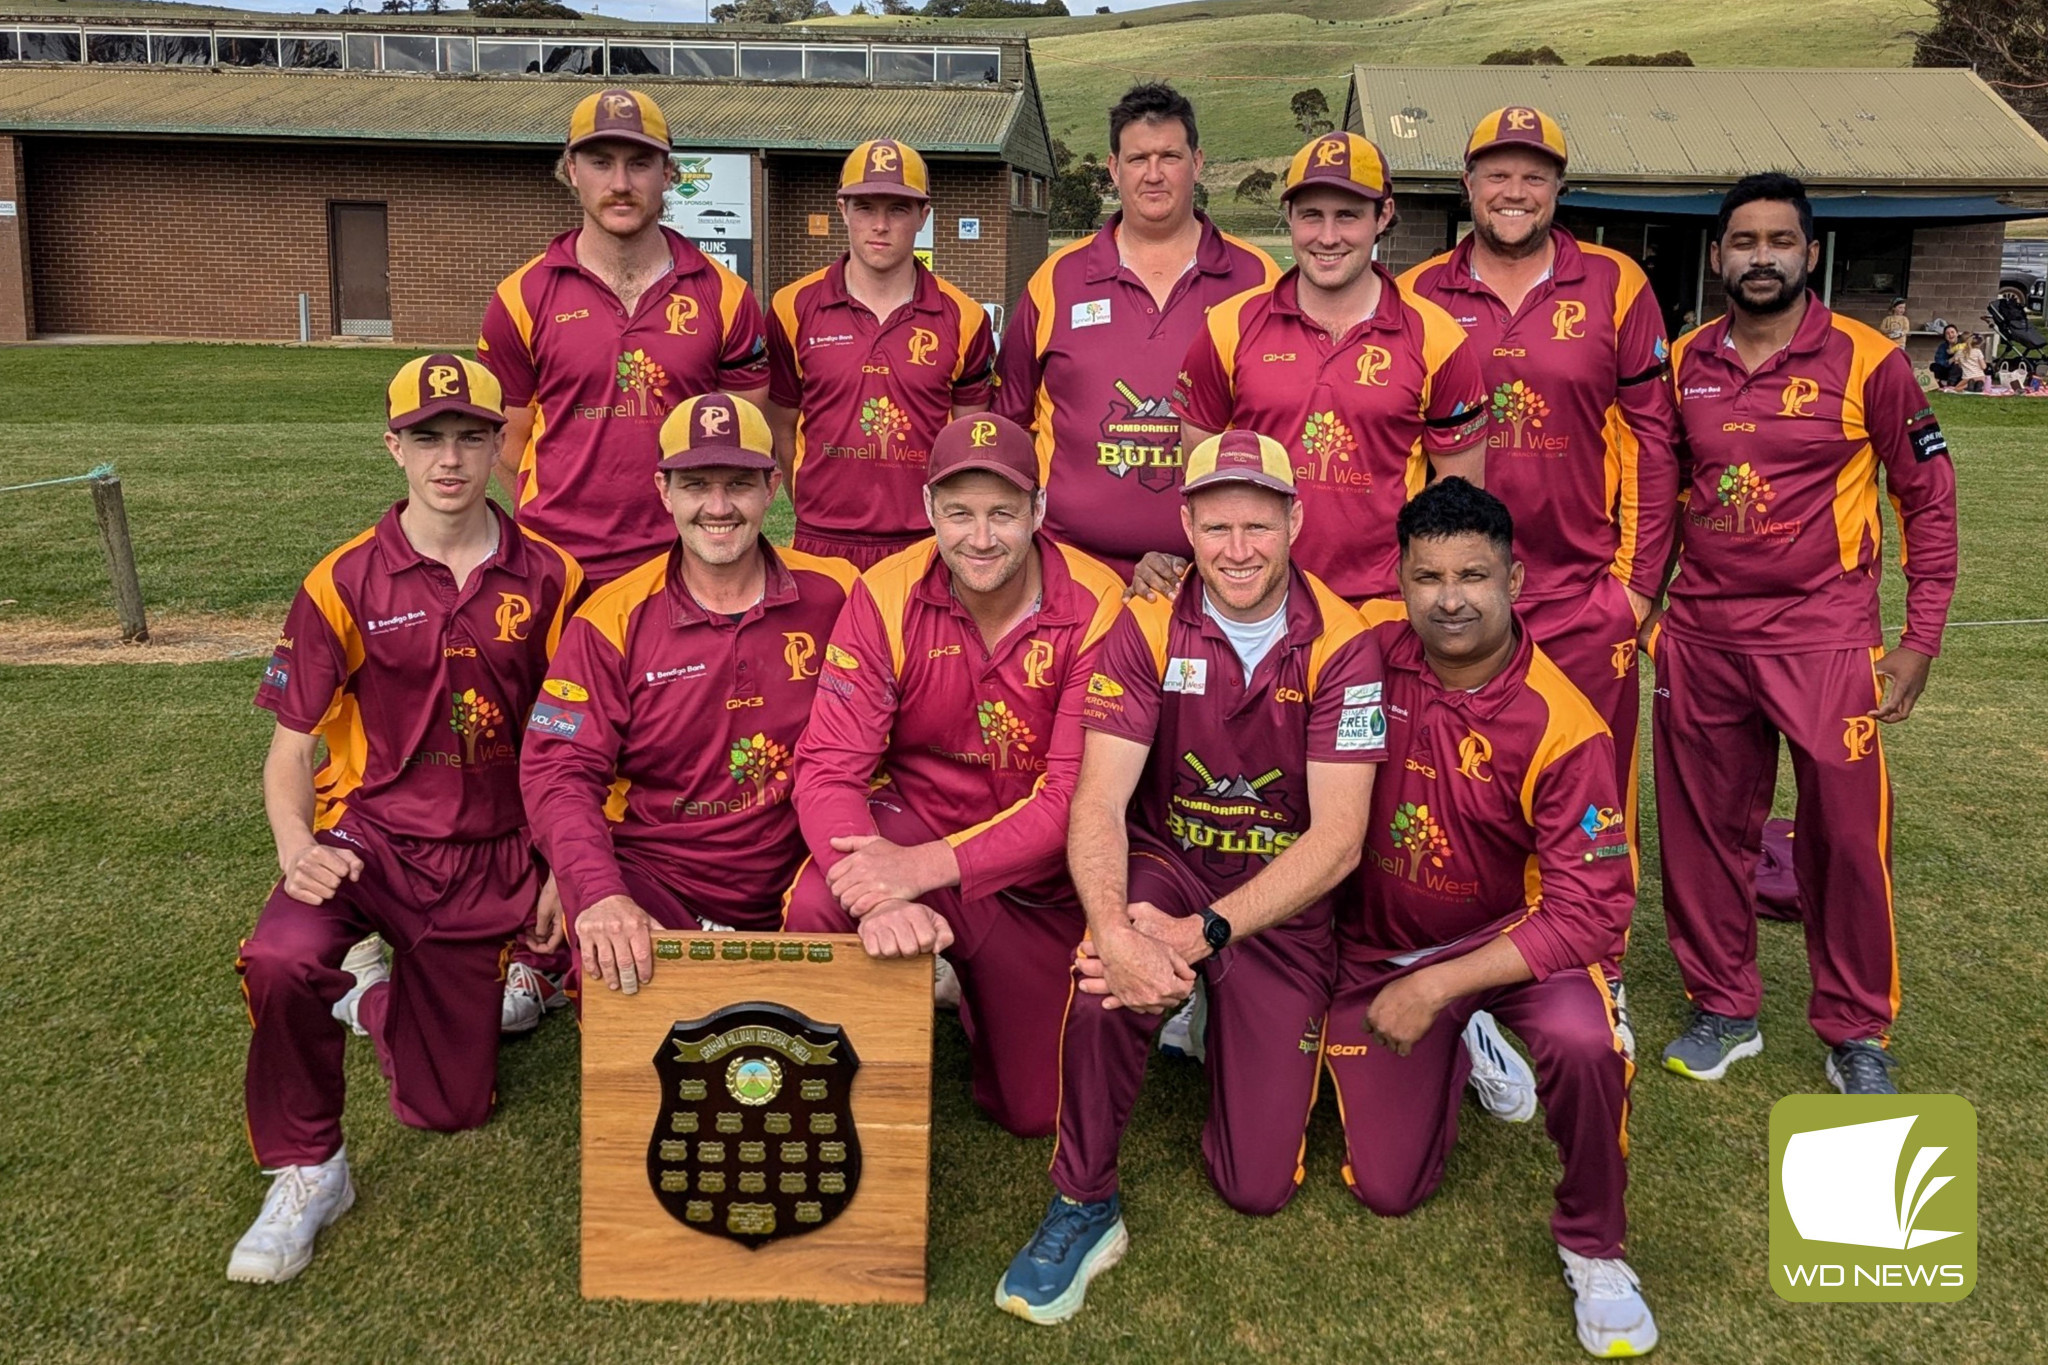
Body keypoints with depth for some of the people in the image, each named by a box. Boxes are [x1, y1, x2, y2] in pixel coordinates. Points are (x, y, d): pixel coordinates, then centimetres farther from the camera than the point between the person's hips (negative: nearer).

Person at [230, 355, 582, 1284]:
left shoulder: (548, 578, -2)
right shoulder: (344, 584, -5)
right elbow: (289, 748, -2)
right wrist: (296, 850, -21)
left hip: (492, 859, 2)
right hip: (370, 835, -1)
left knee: (447, 1107, 6)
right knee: (282, 959, -36)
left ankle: (375, 997, 40)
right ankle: (306, 1172, -8)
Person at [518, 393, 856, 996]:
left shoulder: (834, 596, 0)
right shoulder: (614, 618, -3)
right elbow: (558, 770, -9)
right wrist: (598, 894, -27)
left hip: (791, 883, 2)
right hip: (651, 874, -2)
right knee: (613, 964, -33)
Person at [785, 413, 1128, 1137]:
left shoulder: (1097, 607, -20)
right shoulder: (885, 596, -15)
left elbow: (1076, 795, -23)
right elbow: (829, 769, -20)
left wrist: (927, 868, -36)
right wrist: (880, 897, -40)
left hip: (1041, 873, 1)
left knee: (1036, 1112, 5)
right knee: (815, 909, -34)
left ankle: (974, 993, 39)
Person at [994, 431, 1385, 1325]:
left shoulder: (1340, 645, -14)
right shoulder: (1148, 628, -11)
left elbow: (1337, 838, -19)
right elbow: (1099, 801, -18)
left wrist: (1201, 935, -31)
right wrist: (1115, 929, -39)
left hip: (1284, 904, 0)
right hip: (1166, 867, 0)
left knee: (1256, 1186, -1)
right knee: (1107, 977, -36)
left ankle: (1223, 1021, 30)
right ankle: (1082, 1206, -11)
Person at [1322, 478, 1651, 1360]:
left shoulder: (1562, 726, -24)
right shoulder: (1370, 657, -15)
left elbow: (1589, 910, -25)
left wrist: (1438, 986, -29)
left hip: (1516, 937, -3)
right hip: (1381, 946, 3)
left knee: (1583, 1043, -37)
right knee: (1387, 1190, 4)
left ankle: (1592, 1247, -6)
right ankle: (1460, 1051, 37)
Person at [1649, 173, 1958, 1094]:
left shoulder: (1866, 360, -4)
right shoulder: (1685, 363, 5)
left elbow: (1928, 498, 1)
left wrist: (1920, 640, -3)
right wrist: (1644, 606, 11)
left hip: (1825, 639, -3)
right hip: (1700, 639, 3)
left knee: (1846, 838, 2)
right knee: (1703, 829, 10)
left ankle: (1858, 1035, 20)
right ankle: (1722, 1009, 27)